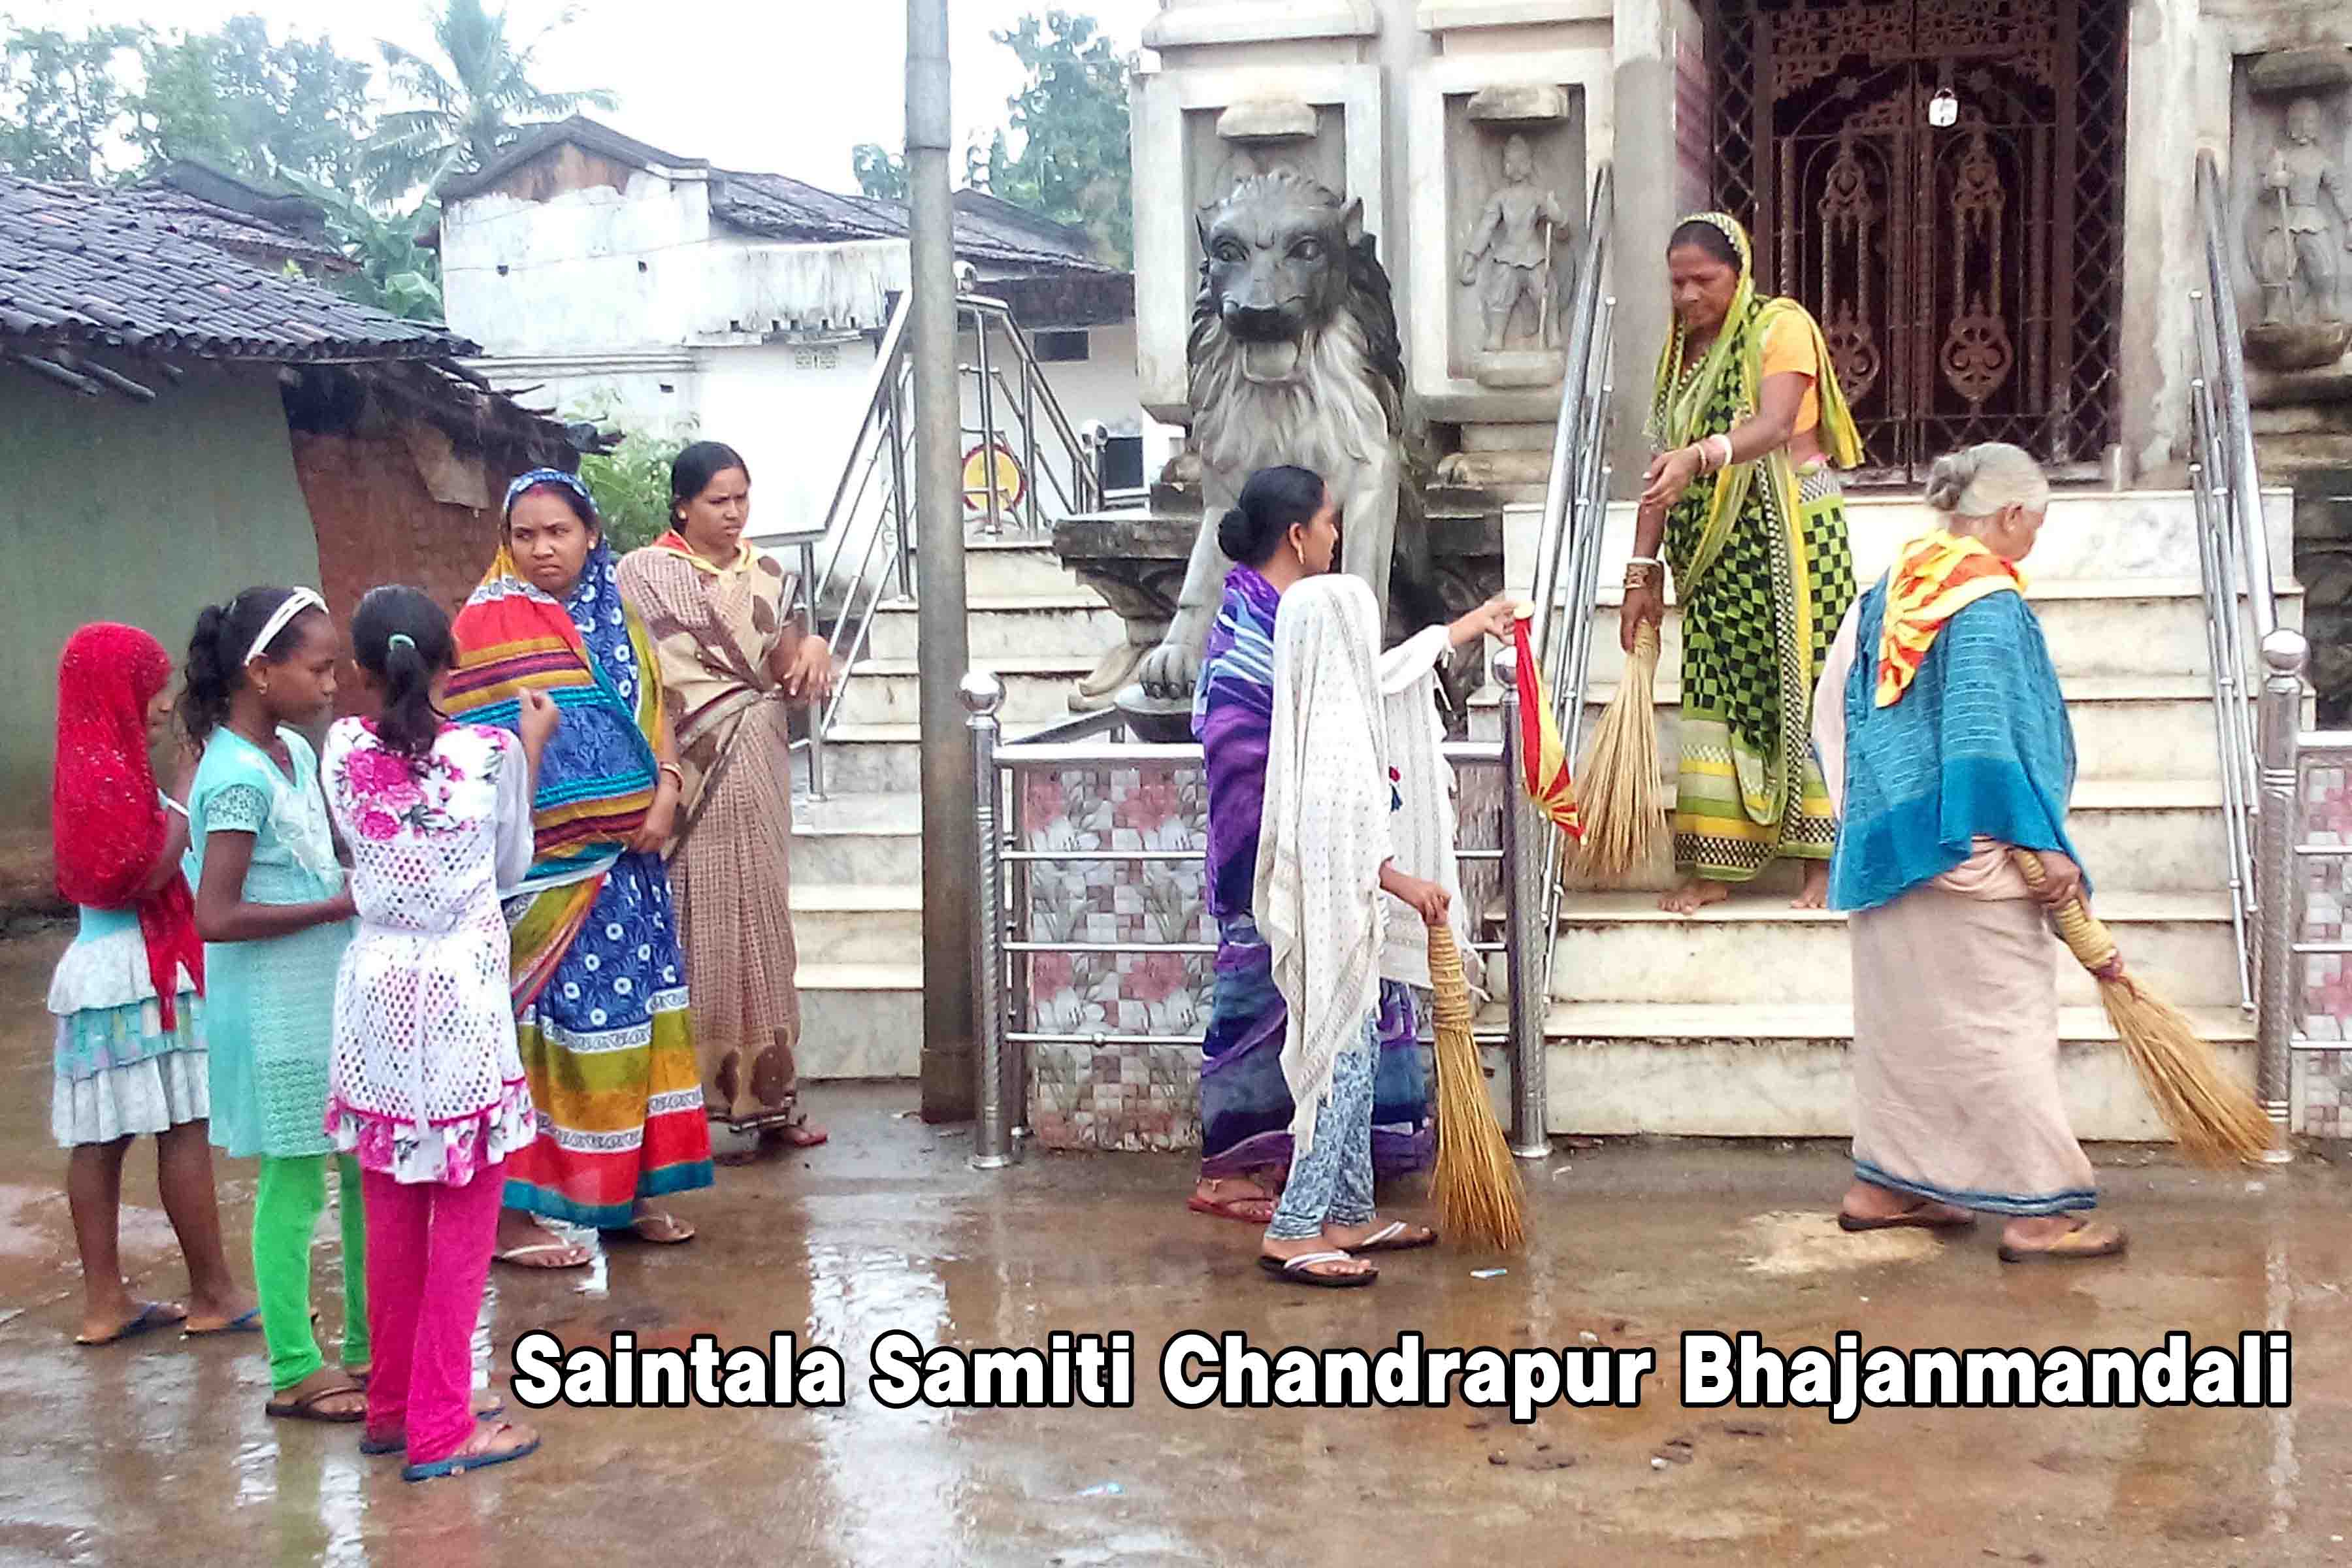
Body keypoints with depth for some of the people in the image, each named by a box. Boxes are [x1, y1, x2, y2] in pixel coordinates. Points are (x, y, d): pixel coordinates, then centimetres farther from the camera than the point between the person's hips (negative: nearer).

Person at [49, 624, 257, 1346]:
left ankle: (104, 1301, 13)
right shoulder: (112, 771, -15)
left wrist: (178, 804, 9)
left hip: (99, 965, 9)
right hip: (142, 970, -9)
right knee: (185, 1131, -2)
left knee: (99, 1139, 9)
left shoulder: (93, 765, 14)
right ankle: (212, 1295, 5)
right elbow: (142, 877, -19)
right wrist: (188, 807, -10)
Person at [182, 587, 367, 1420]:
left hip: (332, 996, 9)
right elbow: (216, 916, -24)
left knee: (367, 1168, 14)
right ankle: (295, 1372, 15)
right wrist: (341, 906, -19)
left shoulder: (295, 752, 7)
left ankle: (367, 1343, 27)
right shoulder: (239, 777, -20)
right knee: (296, 1183, 2)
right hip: (277, 1009, -9)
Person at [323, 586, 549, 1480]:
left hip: (376, 999, 4)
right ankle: (440, 1429, 8)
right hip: (464, 1004, -4)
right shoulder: (490, 754, -10)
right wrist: (531, 749, 15)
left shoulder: (344, 751, -3)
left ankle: (391, 1407, 26)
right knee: (463, 1222, 5)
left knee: (392, 1218, 15)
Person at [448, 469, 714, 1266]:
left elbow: (651, 712, 12)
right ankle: (511, 1213, 3)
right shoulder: (490, 622, -6)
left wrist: (664, 796, -4)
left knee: (629, 1010, 10)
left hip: (625, 857, 7)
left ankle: (623, 1190, 22)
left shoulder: (613, 615, 13)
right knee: (538, 1022, -4)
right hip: (544, 866, -6)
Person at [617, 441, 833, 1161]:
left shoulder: (766, 576, 12)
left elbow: (786, 674, 11)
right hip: (694, 780, -5)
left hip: (758, 778, 5)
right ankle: (705, 1104, 2)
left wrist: (811, 651, -10)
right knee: (703, 934, -4)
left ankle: (766, 1097, 16)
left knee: (760, 927, 9)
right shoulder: (644, 576, -3)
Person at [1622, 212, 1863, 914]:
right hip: (1712, 547, 6)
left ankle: (1824, 862, 2)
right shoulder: (1682, 350, 14)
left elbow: (1774, 424, -23)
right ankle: (1713, 868, 7)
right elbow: (1664, 466, 11)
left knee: (1801, 686, -5)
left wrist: (1700, 456, -41)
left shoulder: (1782, 326, -5)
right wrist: (1642, 570, 5)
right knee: (1714, 694, 2)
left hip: (1790, 532, -5)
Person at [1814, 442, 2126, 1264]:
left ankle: (1882, 1184, 22)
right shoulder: (1988, 600, -15)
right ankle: (2035, 1210, 1)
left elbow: (1835, 711, 14)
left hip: (1886, 841, 9)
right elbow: (1986, 732, -21)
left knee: (1903, 1014, 16)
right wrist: (2042, 845, -18)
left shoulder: (1891, 588, 9)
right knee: (2003, 1020, -3)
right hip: (1967, 852, -9)